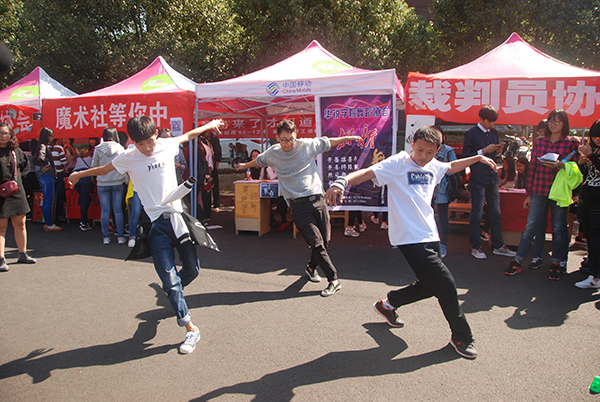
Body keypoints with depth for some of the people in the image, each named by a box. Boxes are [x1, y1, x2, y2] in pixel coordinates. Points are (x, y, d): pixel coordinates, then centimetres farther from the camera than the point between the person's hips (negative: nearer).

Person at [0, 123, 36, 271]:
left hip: (17, 192, 4)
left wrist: (19, 177, 8)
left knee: (20, 224, 10)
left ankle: (23, 254, 22)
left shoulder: (16, 151, 8)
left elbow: (26, 165, 24)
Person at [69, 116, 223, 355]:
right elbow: (103, 170, 19)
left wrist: (209, 125, 36)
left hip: (177, 214, 3)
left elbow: (188, 135, 24)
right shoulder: (127, 158, -1)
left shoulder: (167, 145, 3)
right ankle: (190, 329, 5)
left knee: (192, 268, 8)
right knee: (169, 278, -6)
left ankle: (172, 290, 44)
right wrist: (79, 174, 34)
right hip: (156, 222, -2)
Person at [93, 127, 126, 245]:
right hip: (117, 183, 0)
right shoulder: (120, 148, -4)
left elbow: (94, 166, 3)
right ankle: (120, 236, 7)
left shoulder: (98, 149, -4)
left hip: (102, 184, 0)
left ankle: (106, 237, 8)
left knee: (105, 210, 5)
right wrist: (126, 180, 12)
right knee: (118, 210, 6)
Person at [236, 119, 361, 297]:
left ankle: (311, 267, 33)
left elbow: (327, 142, 21)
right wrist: (245, 165, 45)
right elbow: (258, 161, 28)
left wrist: (347, 138, 27)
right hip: (298, 205, -2)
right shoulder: (272, 153, 6)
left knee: (325, 241, 4)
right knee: (317, 243, -10)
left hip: (317, 200, 2)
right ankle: (334, 280, -1)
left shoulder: (308, 144, 5)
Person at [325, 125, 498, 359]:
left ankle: (388, 304, 37)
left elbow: (452, 167, 35)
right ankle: (462, 337, 15)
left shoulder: (433, 167, 13)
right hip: (410, 238, -8)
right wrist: (342, 182, -38)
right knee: (445, 283, -7)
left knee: (430, 286, 14)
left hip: (429, 236, 9)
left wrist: (478, 158, 36)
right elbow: (367, 173, -22)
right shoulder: (398, 163, -9)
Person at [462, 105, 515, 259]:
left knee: (495, 213, 9)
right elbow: (465, 156, -9)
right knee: (477, 214, -1)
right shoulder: (471, 134, -4)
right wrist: (483, 151, -16)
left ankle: (498, 246, 19)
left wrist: (497, 151, 2)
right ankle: (475, 247, 9)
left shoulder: (494, 133, 14)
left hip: (492, 177, 6)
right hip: (478, 179, -6)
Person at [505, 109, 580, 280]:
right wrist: (528, 194, 7)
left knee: (558, 228, 7)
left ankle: (556, 264, 22)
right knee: (530, 227, 3)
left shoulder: (571, 143, 1)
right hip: (539, 191, 2)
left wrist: (560, 165, -20)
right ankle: (517, 262, 9)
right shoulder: (539, 142, 8)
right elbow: (532, 168, 8)